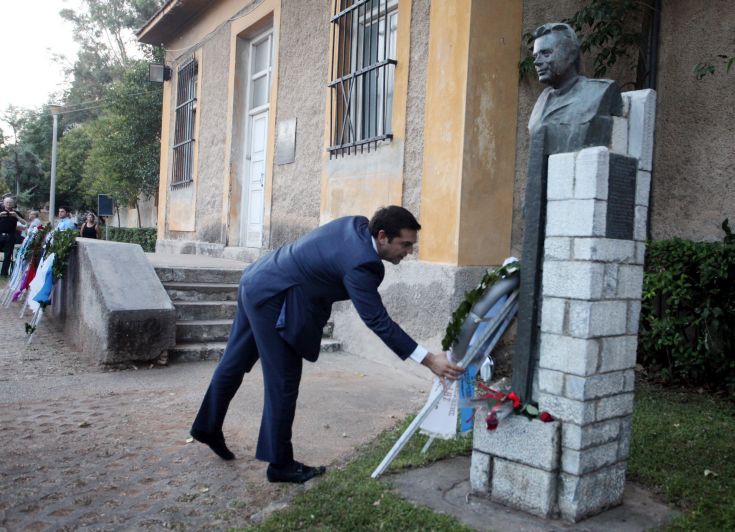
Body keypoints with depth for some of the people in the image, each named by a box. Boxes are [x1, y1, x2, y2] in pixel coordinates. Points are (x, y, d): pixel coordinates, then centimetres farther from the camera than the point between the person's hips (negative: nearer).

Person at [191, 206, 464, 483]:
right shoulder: (360, 263, -27)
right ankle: (280, 464, 14)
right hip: (271, 301, -10)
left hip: (257, 282, 10)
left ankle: (207, 427, 41)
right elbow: (377, 321, -26)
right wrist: (429, 360, -24)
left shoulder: (358, 225, -2)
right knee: (284, 383, 0)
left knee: (234, 363, 22)